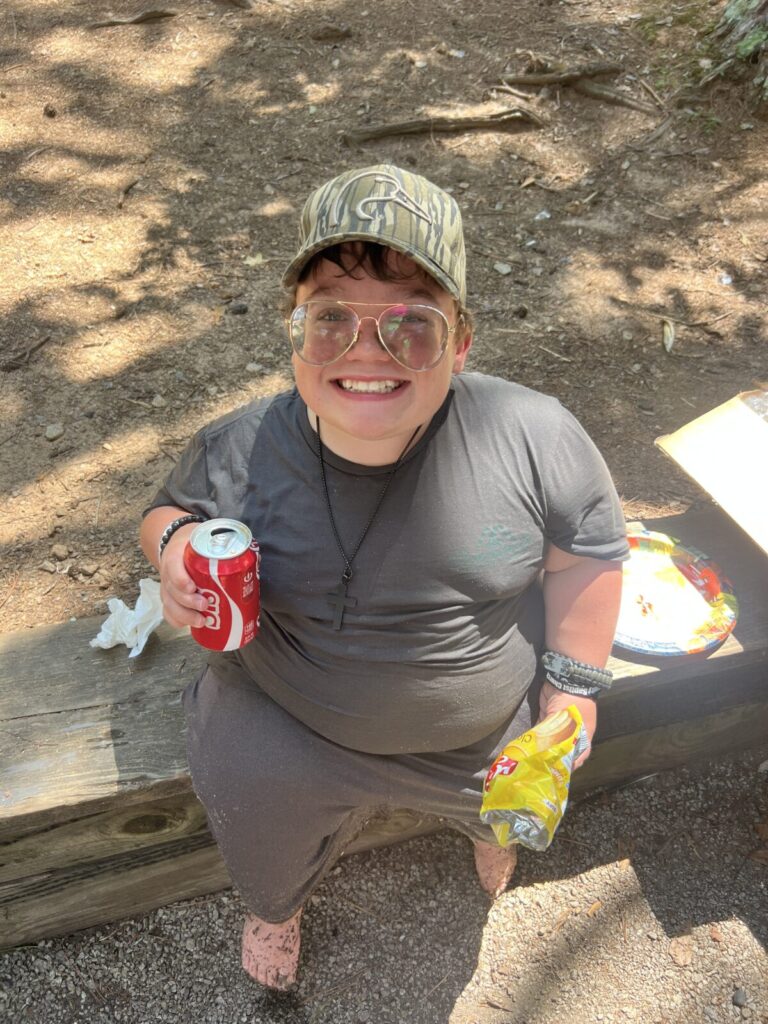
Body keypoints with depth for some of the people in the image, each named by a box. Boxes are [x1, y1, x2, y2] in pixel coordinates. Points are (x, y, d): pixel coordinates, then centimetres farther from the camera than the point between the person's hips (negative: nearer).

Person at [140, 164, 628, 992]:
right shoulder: (236, 452, -23)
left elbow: (588, 545, -11)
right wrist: (174, 541, -26)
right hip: (287, 730, -1)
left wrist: (574, 685, -12)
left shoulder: (533, 435, -27)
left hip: (489, 733, 2)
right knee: (268, 849, 12)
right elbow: (171, 508, -1)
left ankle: (491, 829, 70)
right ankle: (275, 905, 55)